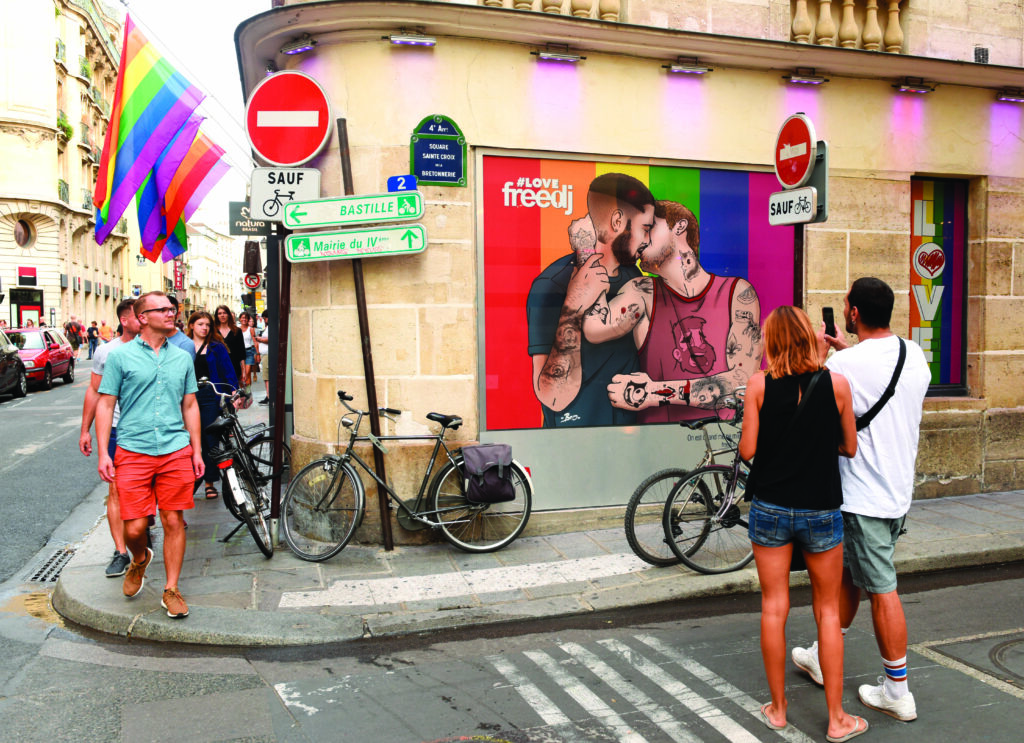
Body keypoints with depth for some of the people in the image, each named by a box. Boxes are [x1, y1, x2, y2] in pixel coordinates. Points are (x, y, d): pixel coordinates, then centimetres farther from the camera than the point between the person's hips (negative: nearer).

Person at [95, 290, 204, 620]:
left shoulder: (182, 358, 11)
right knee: (134, 527, -2)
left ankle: (171, 590, 16)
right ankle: (139, 560, 33)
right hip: (133, 452, -2)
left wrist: (196, 450, 11)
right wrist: (103, 453, -5)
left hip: (176, 452, 2)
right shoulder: (120, 355, 1)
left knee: (173, 521, 3)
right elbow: (106, 404, 1)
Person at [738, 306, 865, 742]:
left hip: (770, 508, 0)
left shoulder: (759, 385, -8)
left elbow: (747, 450, -7)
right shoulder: (836, 384, -6)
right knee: (827, 611, 12)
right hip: (821, 510, 0)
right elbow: (850, 448, 2)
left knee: (774, 608, 10)